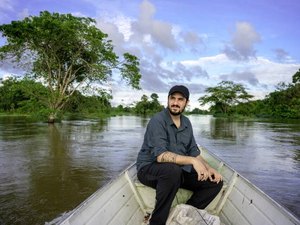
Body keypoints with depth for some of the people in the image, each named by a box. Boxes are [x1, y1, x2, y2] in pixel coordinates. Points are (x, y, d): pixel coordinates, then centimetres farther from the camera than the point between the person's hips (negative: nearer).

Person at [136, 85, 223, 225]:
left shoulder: (186, 123, 6)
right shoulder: (158, 121, -17)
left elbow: (194, 152, 11)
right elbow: (160, 156, -28)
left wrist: (208, 168, -5)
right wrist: (192, 161, -35)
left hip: (179, 171, 7)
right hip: (150, 169, -7)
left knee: (215, 182, -4)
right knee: (173, 169, -39)